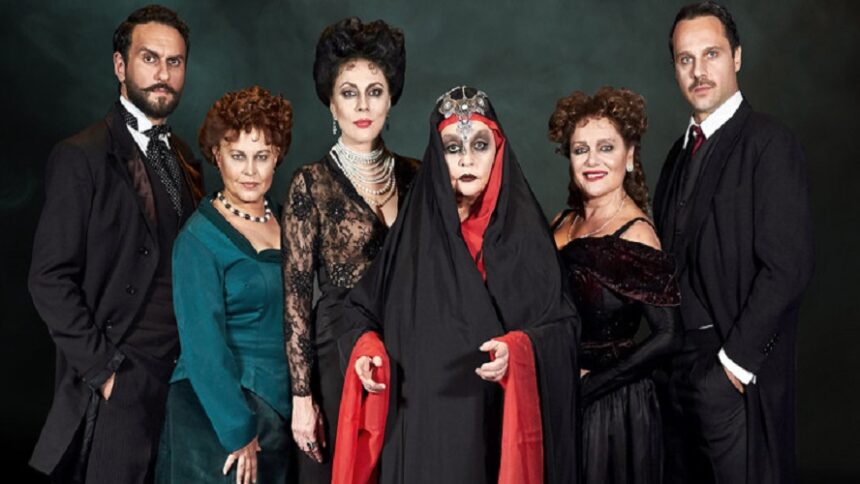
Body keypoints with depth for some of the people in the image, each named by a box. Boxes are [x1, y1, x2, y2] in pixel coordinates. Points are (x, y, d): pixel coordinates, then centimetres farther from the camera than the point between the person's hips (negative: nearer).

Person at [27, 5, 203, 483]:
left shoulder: (183, 159, 12)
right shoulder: (81, 157, -8)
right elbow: (50, 280, -11)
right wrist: (102, 371, -13)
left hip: (184, 374, 6)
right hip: (119, 387, -6)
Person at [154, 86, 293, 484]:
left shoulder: (284, 223, 6)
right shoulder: (199, 238, -12)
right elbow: (203, 346, -15)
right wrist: (238, 432, -15)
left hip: (279, 409, 6)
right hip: (217, 416, -6)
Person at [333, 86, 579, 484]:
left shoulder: (524, 230, -1)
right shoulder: (414, 230, 5)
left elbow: (561, 323, -3)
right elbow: (366, 307, 11)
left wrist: (519, 348, -22)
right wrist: (367, 345, -10)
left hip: (498, 422, -1)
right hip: (420, 421, 2)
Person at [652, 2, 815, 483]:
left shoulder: (770, 144, -10)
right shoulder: (682, 150, 13)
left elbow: (788, 266, -17)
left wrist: (736, 359, -16)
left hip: (736, 372, -7)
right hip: (679, 365, 7)